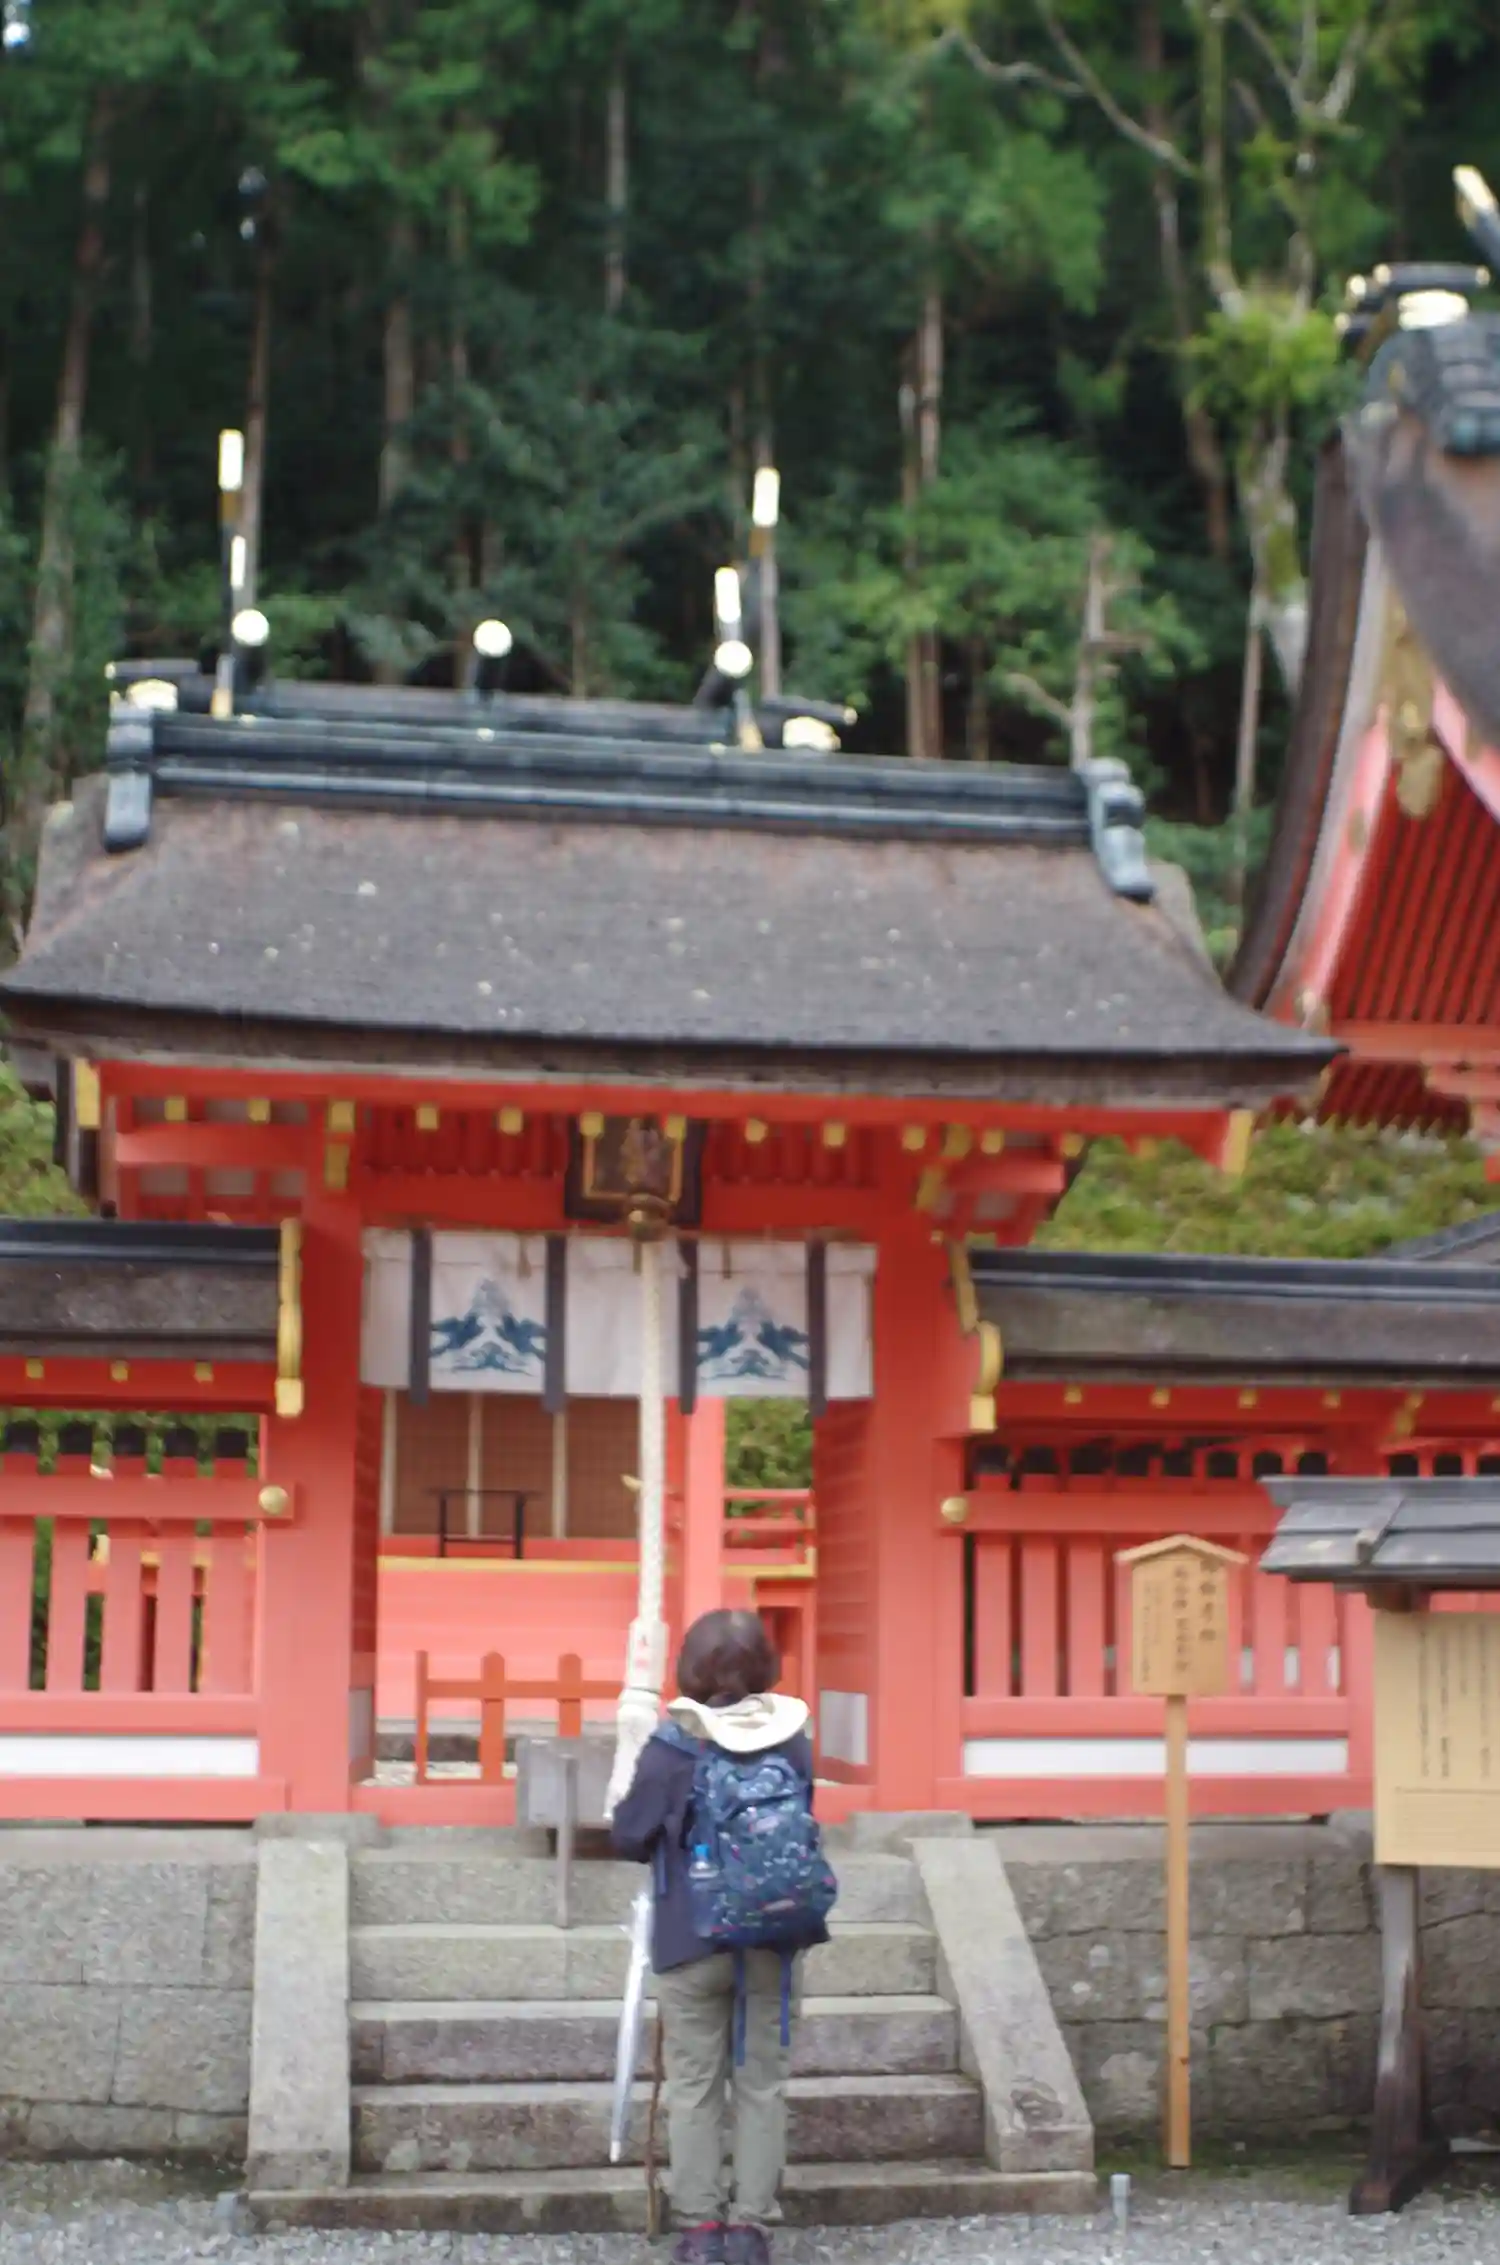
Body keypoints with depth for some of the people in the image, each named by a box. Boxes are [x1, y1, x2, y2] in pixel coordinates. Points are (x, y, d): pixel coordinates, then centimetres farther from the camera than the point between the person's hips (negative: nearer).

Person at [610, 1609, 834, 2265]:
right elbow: (815, 1827, 8)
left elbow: (629, 1836, -2)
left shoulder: (673, 1745, -11)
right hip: (774, 1942, 2)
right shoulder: (796, 1740, -3)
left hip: (691, 1940, -2)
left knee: (694, 2084, 8)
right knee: (762, 2082, 11)